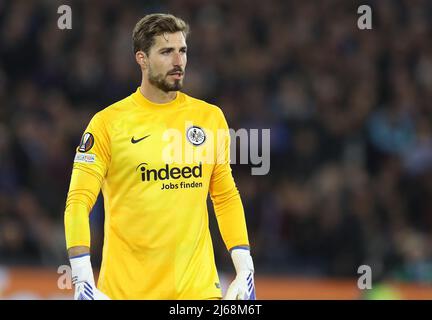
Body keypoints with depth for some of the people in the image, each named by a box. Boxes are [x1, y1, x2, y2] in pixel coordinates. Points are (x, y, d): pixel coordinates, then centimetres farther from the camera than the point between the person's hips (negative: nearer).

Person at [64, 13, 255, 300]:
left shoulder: (210, 117, 8)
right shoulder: (108, 123, -3)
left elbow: (226, 198, 15)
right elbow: (79, 203, -5)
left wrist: (244, 267, 6)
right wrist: (83, 280, -15)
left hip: (199, 287, 2)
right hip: (125, 288, -2)